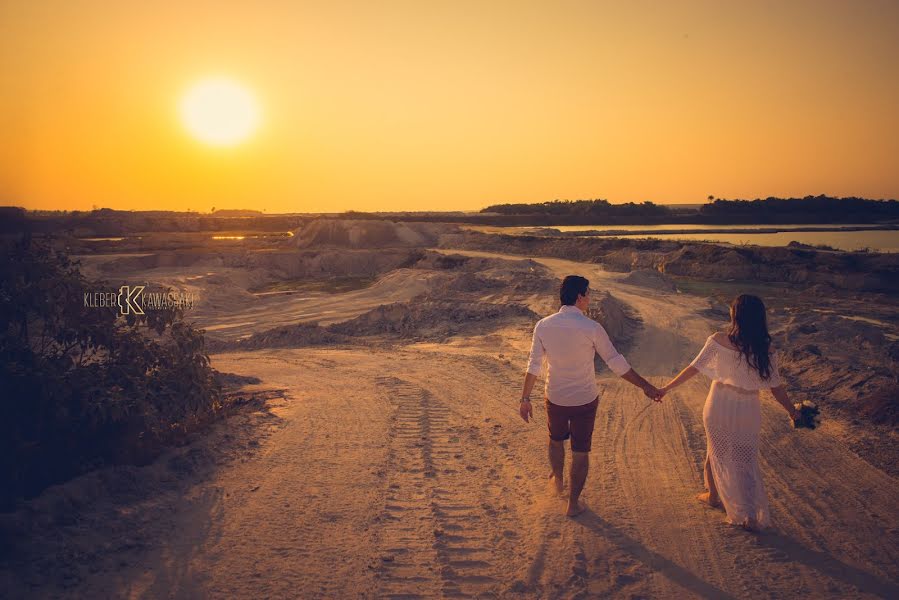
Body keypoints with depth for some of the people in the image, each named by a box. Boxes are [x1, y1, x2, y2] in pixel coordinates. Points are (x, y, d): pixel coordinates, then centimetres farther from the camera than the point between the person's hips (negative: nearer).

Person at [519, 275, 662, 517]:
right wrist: (646, 386, -3)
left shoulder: (543, 325, -11)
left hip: (555, 399, 3)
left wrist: (525, 398, 3)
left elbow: (534, 365, -6)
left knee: (556, 441, 29)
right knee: (581, 452, 14)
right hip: (585, 401, -3)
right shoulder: (591, 328, -19)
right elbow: (616, 363, -13)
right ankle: (573, 504, 28)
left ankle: (558, 482, 53)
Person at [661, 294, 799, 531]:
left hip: (720, 406, -1)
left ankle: (714, 495, 40)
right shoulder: (765, 348, -8)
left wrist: (666, 388, 0)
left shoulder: (718, 340, -14)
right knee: (746, 460, 14)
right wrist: (793, 412, 12)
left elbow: (693, 368, -9)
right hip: (748, 410, 1)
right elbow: (776, 386, -3)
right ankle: (752, 516, 14)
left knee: (717, 452, 21)